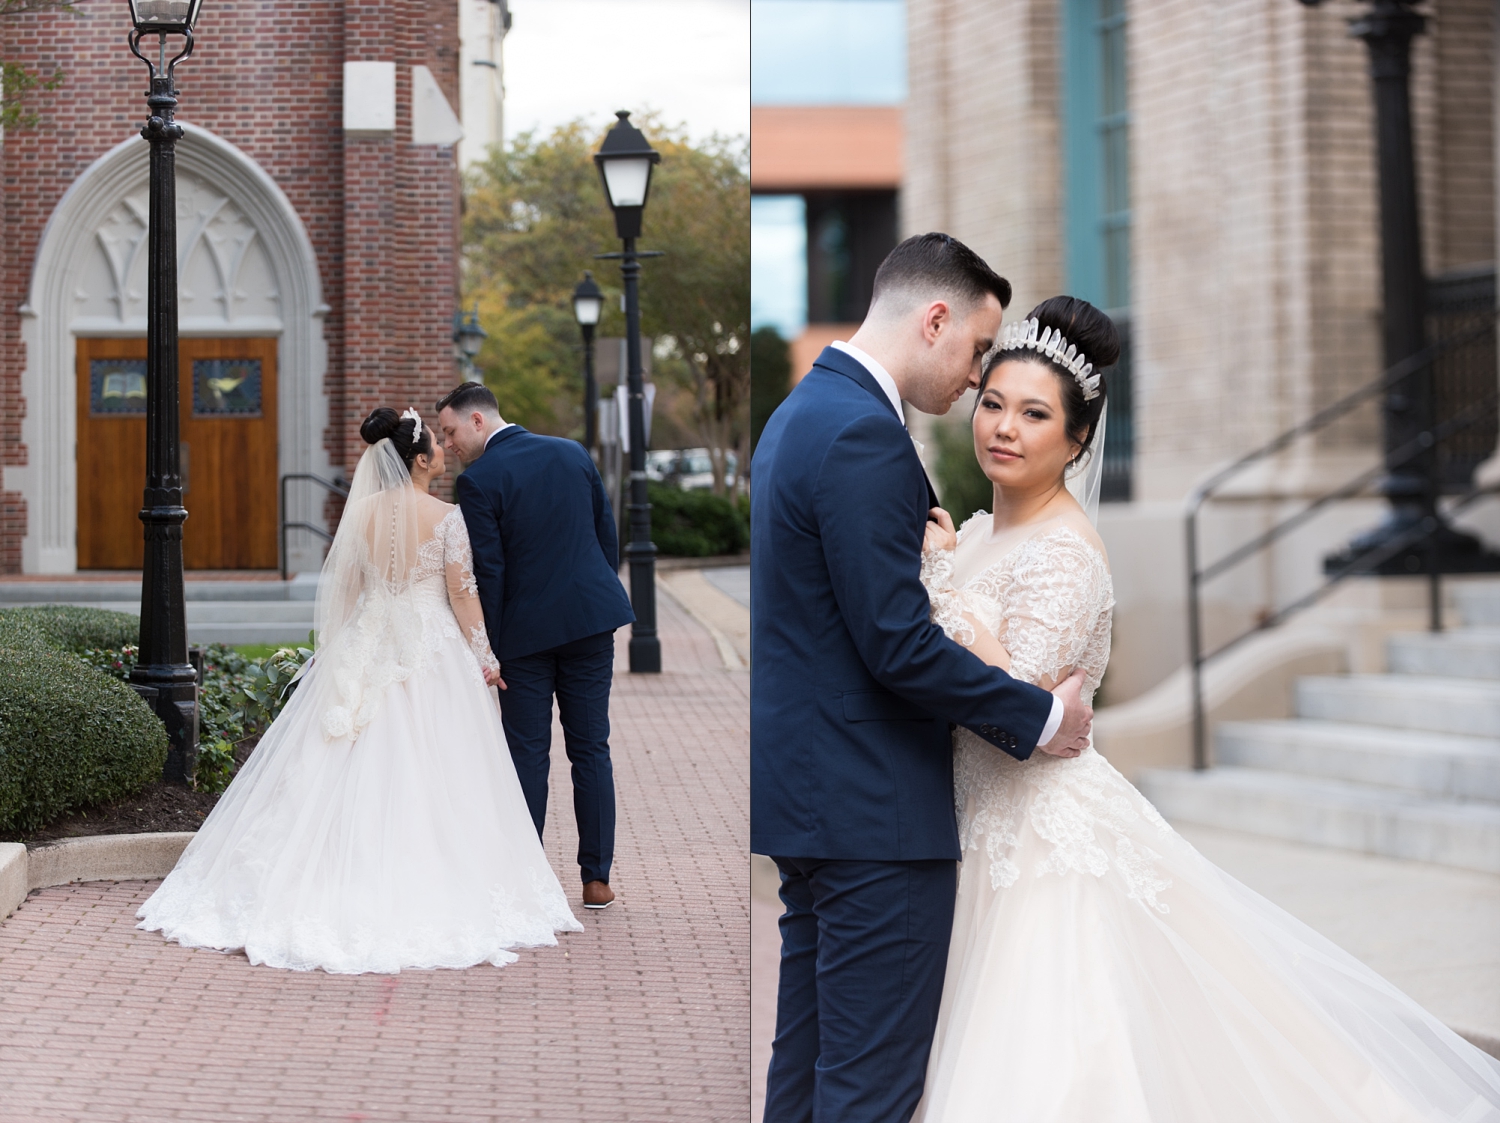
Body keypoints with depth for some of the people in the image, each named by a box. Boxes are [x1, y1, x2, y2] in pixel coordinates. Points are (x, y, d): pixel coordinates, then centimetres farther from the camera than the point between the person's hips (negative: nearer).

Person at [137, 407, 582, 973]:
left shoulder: (361, 511, 2)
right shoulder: (446, 517, -9)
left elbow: (344, 587, 8)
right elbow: (462, 594, -8)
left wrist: (339, 652, 19)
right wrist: (484, 656, 2)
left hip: (364, 651, 4)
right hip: (434, 654, -4)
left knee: (355, 776, 7)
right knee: (426, 778, 0)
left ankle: (346, 887, 9)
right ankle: (424, 894, 2)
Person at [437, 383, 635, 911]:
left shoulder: (478, 481, -11)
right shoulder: (573, 453, 6)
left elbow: (488, 572, -12)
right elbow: (607, 534, 10)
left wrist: (489, 650, -6)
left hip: (527, 629, -4)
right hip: (591, 617, 4)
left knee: (527, 754, 5)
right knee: (590, 748, 9)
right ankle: (596, 878, 10)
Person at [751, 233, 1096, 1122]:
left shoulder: (802, 413, 14)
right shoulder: (863, 434, -19)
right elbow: (898, 643, -22)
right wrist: (1039, 717, -12)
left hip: (804, 791, 11)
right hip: (874, 811, -11)